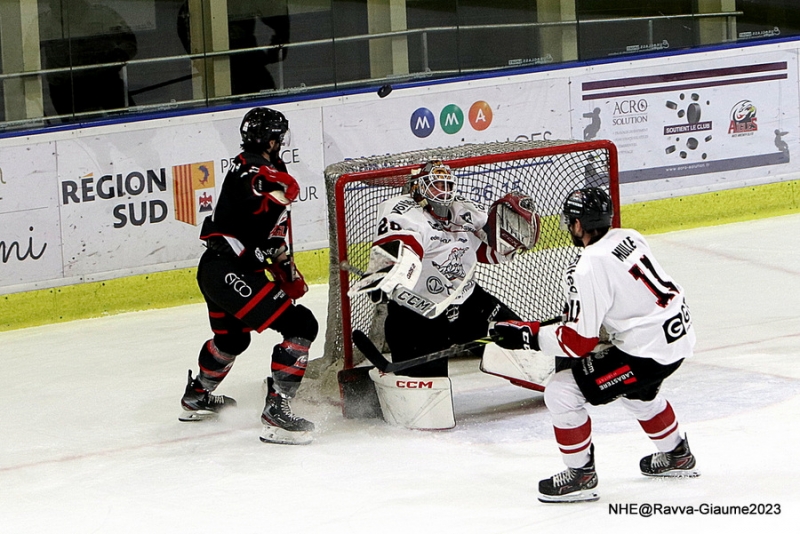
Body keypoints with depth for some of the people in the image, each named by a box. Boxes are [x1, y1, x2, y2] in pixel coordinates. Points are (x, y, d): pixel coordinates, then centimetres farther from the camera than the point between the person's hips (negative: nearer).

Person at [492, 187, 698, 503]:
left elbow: (578, 342, -18)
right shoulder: (628, 237, 3)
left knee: (561, 392, -3)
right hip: (678, 332, 9)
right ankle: (676, 456, 53)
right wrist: (575, 311, 26)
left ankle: (580, 475, 8)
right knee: (637, 390, 38)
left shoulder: (587, 270, -21)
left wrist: (527, 335, -10)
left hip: (648, 352, -9)